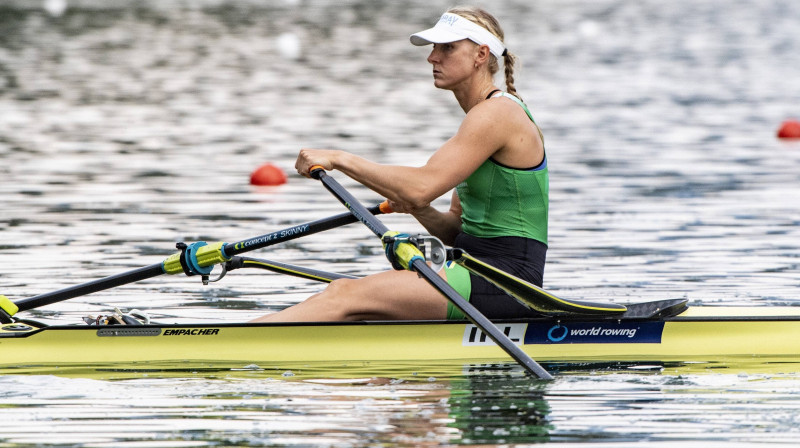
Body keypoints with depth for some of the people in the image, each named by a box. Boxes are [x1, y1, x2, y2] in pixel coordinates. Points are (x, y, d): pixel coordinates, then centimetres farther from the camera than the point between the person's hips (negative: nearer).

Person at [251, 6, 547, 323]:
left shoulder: (497, 114, -11)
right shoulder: (479, 121, 20)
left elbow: (422, 186, -21)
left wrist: (339, 159, -16)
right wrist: (419, 210, 0)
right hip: (478, 273, 10)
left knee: (349, 296, -19)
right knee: (344, 289, -3)